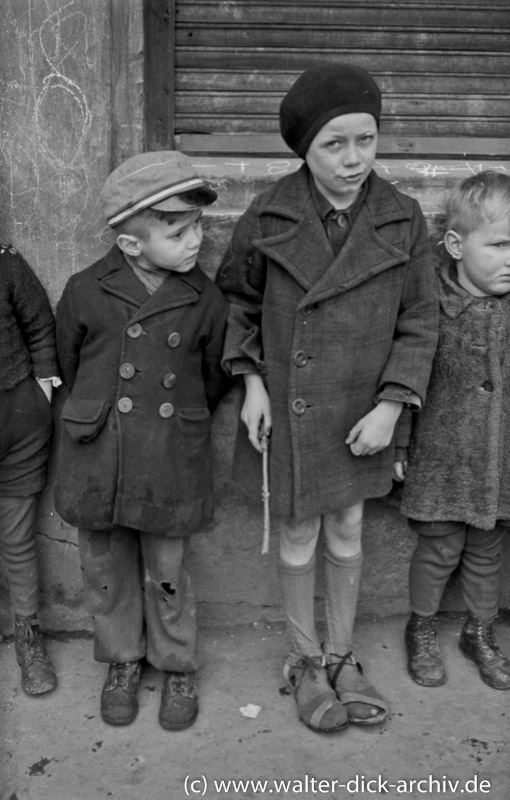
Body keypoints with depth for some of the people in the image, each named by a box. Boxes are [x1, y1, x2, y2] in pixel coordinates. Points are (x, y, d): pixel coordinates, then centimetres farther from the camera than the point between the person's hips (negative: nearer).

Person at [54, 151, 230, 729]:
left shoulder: (206, 302, -7)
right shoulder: (85, 293, -8)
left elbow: (214, 379, 8)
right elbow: (67, 366, 9)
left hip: (170, 466, -1)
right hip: (96, 460, 1)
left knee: (166, 575, 13)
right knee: (107, 571, 17)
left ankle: (177, 667, 37)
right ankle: (122, 660, 41)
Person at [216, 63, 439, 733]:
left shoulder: (404, 220, -8)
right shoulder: (269, 217, -10)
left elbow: (419, 323, -2)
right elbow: (239, 300, 4)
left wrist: (389, 407, -10)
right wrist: (252, 381, -5)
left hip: (363, 412, 2)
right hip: (290, 408, -1)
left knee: (348, 531, 14)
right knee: (299, 534, 10)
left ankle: (342, 656, 36)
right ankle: (304, 661, 33)